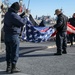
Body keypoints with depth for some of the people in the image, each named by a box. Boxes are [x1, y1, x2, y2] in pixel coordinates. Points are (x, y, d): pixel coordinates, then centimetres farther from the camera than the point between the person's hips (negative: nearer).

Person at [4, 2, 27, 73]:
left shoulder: (7, 14, 10)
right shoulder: (14, 15, -19)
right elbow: (22, 22, -16)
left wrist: (22, 15, 18)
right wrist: (25, 17, 2)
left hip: (6, 35, 9)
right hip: (13, 36, -9)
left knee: (8, 52, 15)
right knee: (15, 53, 1)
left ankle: (8, 67, 21)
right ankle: (13, 68, 6)